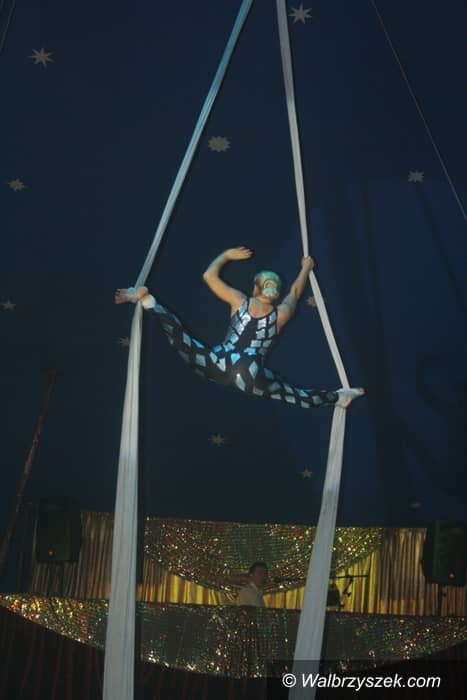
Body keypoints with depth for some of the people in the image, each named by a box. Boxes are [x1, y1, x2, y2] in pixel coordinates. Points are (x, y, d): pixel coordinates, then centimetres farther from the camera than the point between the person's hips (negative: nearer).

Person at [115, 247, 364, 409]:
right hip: (251, 375, 0)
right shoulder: (281, 314, 15)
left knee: (180, 337, 1)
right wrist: (306, 268, 52)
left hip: (220, 363, 0)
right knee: (297, 395, 6)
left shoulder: (240, 301, 14)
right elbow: (296, 291, 35)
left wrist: (227, 255, 35)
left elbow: (209, 275, 20)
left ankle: (148, 301, -11)